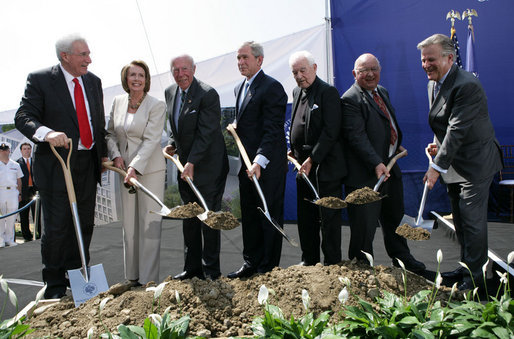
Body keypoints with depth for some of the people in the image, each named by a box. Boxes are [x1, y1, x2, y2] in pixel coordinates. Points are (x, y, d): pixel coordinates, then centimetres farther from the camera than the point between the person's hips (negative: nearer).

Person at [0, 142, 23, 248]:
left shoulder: (15, 165, 14)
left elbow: (19, 180, 18)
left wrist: (19, 193, 13)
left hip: (13, 192, 3)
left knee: (12, 216, 4)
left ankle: (10, 239, 12)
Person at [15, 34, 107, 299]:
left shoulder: (93, 81, 11)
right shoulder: (40, 80, -6)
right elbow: (23, 117, -14)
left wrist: (103, 154, 12)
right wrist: (47, 133, -33)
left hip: (88, 164, 5)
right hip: (56, 165, -5)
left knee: (84, 225, 11)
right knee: (57, 227, -1)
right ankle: (55, 287, 16)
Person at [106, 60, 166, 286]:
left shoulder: (156, 105, -7)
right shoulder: (118, 102, 9)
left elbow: (151, 140, -14)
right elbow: (110, 133, 16)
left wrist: (135, 167, -23)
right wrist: (116, 155, -2)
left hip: (150, 169, -5)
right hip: (126, 168, 5)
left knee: (149, 223, -4)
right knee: (129, 223, 8)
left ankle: (149, 279, 4)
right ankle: (132, 277, 18)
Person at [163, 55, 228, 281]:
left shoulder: (208, 94, -16)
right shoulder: (170, 93, 8)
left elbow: (205, 134, -20)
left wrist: (191, 163, -25)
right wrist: (172, 144, 4)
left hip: (208, 166, -7)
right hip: (185, 167, 8)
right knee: (189, 219, 13)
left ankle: (211, 270, 11)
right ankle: (192, 267, 25)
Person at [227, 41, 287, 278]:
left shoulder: (272, 87, -12)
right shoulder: (239, 88, 16)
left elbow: (273, 131, -20)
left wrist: (260, 161, -28)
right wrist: (235, 126, 5)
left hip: (269, 166, -9)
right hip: (247, 165, 9)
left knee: (270, 217, 3)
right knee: (249, 216, 15)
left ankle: (269, 268, 15)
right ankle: (251, 263, 28)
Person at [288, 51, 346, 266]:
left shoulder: (328, 92, -11)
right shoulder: (297, 92, 14)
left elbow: (331, 131, -17)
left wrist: (312, 159, -18)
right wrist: (293, 150, 11)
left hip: (325, 167, -8)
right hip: (304, 167, 8)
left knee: (328, 218, 1)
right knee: (306, 217, 14)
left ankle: (332, 264, 13)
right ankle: (309, 260, 27)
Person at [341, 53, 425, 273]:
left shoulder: (383, 92, 14)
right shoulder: (350, 100, -16)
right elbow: (357, 137, -25)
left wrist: (396, 145, 13)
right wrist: (376, 163, -31)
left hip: (390, 168, 9)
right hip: (365, 173, -9)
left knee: (394, 217, 23)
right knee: (364, 224, 1)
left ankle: (401, 259, 42)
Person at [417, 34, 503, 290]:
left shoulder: (467, 85, -22)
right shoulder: (434, 84, 8)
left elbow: (457, 130, -26)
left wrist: (438, 166, -26)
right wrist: (438, 144, 0)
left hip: (475, 164, -9)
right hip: (454, 165, 9)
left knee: (472, 220, -3)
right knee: (459, 219, 16)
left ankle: (474, 275, 12)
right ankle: (465, 267, 30)